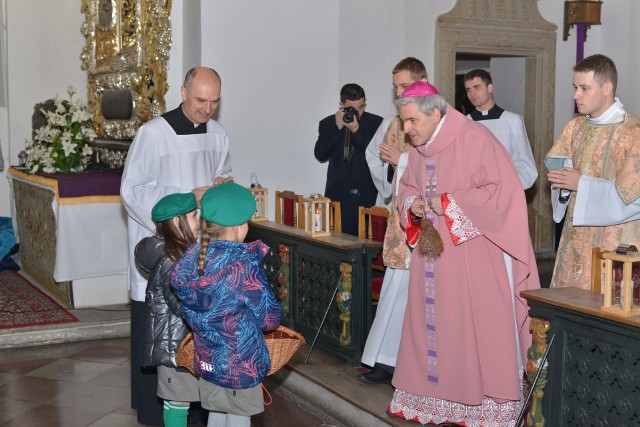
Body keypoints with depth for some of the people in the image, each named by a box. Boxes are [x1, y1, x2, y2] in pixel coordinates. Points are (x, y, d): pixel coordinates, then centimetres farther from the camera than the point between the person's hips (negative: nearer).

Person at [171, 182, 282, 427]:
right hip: (241, 363, -6)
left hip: (206, 359, 6)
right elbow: (269, 318, -14)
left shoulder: (193, 257, -5)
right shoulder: (245, 265, -23)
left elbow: (189, 309, 5)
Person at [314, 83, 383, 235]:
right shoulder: (328, 124, 9)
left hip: (366, 196, -1)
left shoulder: (376, 123, 4)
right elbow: (320, 155, -2)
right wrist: (337, 128, -9)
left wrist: (356, 130, -14)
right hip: (337, 195, 1)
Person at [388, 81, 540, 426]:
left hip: (474, 257, -7)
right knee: (432, 325, 10)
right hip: (433, 255, 7)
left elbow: (501, 190, -19)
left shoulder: (474, 138, -15)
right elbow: (406, 188, 20)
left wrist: (448, 203, -17)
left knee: (476, 329, -2)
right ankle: (434, 397, 22)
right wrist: (412, 204, -3)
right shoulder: (418, 148, 9)